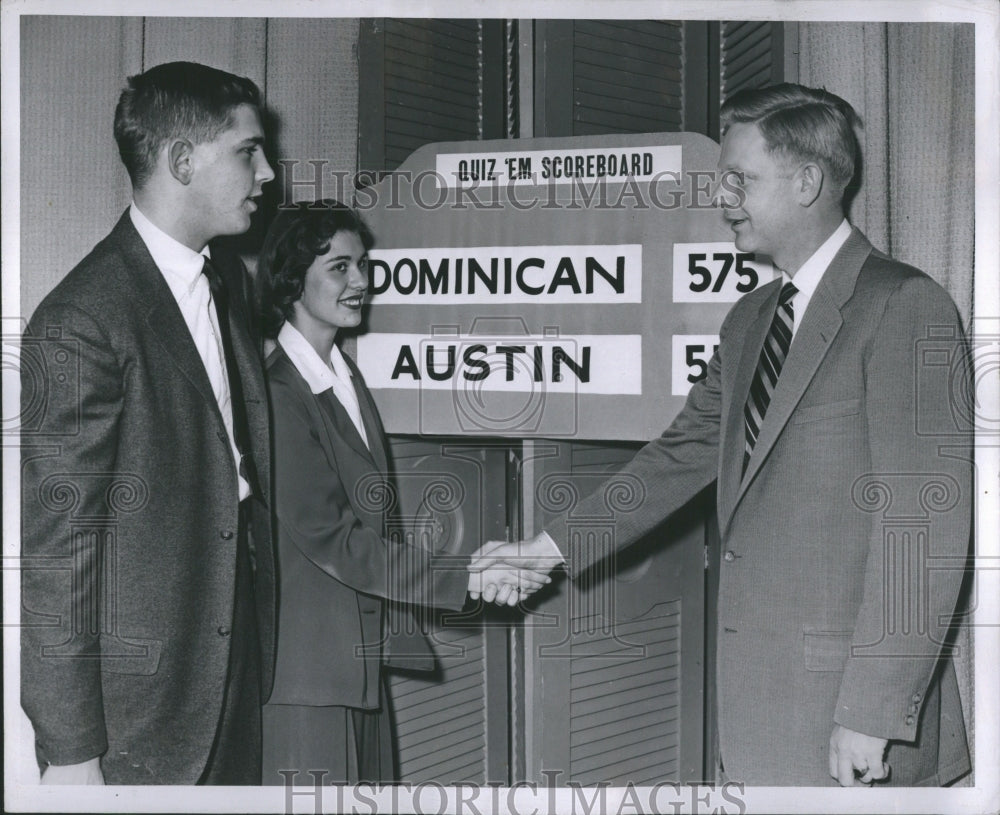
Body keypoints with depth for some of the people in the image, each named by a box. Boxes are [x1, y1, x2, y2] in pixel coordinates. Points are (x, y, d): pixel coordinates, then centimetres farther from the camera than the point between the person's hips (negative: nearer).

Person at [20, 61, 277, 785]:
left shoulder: (229, 277, 7)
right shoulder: (79, 325, -20)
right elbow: (55, 547, -19)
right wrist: (70, 751, -18)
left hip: (237, 660, 8)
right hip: (143, 692, -8)